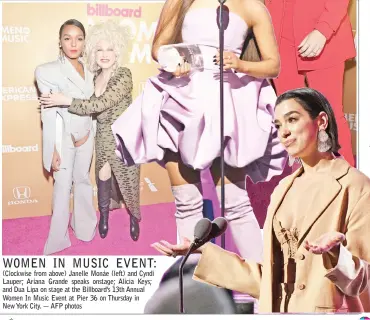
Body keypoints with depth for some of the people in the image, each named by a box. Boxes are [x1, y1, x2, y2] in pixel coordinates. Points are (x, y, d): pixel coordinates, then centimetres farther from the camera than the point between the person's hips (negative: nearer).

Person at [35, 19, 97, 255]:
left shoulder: (88, 70, 3)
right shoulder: (48, 71, -13)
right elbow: (48, 114, -14)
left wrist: (88, 133, -1)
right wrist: (53, 150, -15)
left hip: (86, 136, 4)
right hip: (63, 137, -4)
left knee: (83, 180, 16)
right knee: (63, 185, 3)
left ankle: (84, 227, 32)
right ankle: (58, 238, 15)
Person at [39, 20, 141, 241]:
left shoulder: (124, 75, -20)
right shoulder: (96, 76, 2)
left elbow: (100, 104, -28)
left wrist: (66, 100, -24)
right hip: (103, 136, 5)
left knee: (128, 181, 8)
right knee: (103, 178, 11)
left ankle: (134, 218, 34)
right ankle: (104, 217, 32)